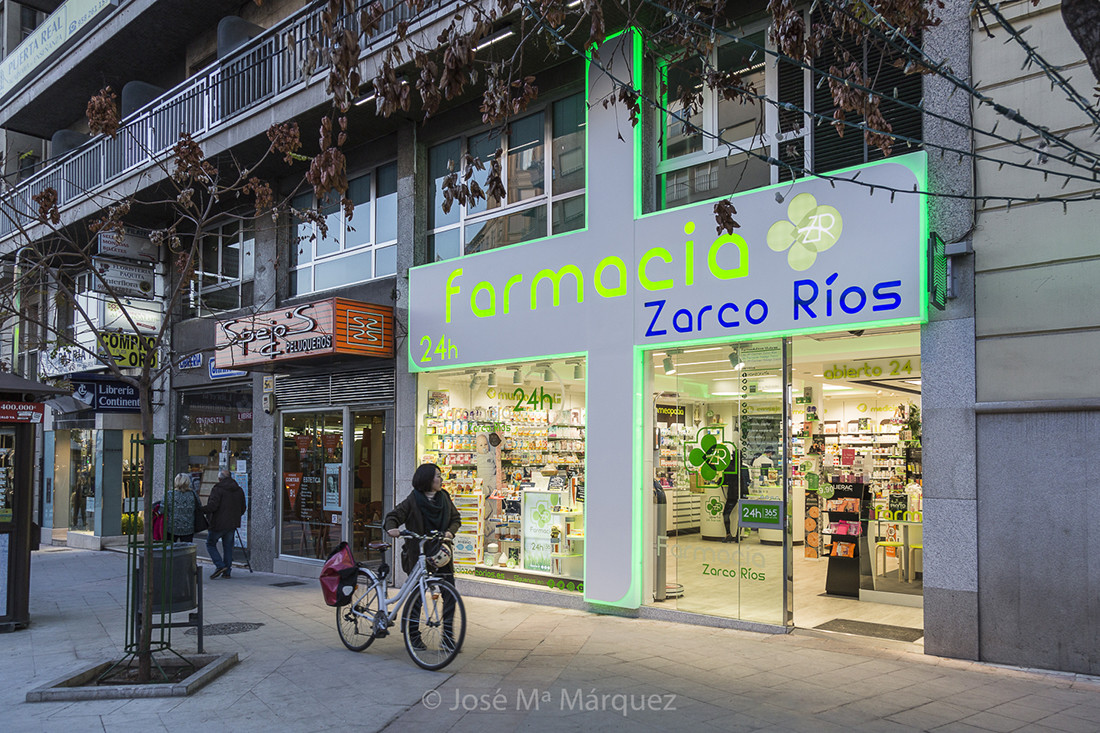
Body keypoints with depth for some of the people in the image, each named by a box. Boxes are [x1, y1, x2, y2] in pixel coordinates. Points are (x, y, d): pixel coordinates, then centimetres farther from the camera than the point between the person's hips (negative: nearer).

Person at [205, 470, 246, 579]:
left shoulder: (217, 489, -11)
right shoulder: (239, 490, 10)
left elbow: (212, 506, -21)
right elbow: (243, 509, 14)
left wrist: (203, 510, -3)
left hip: (219, 523, -6)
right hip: (232, 524, 6)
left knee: (210, 544, 9)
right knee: (228, 546, 12)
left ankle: (220, 566, -4)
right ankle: (227, 572, 11)